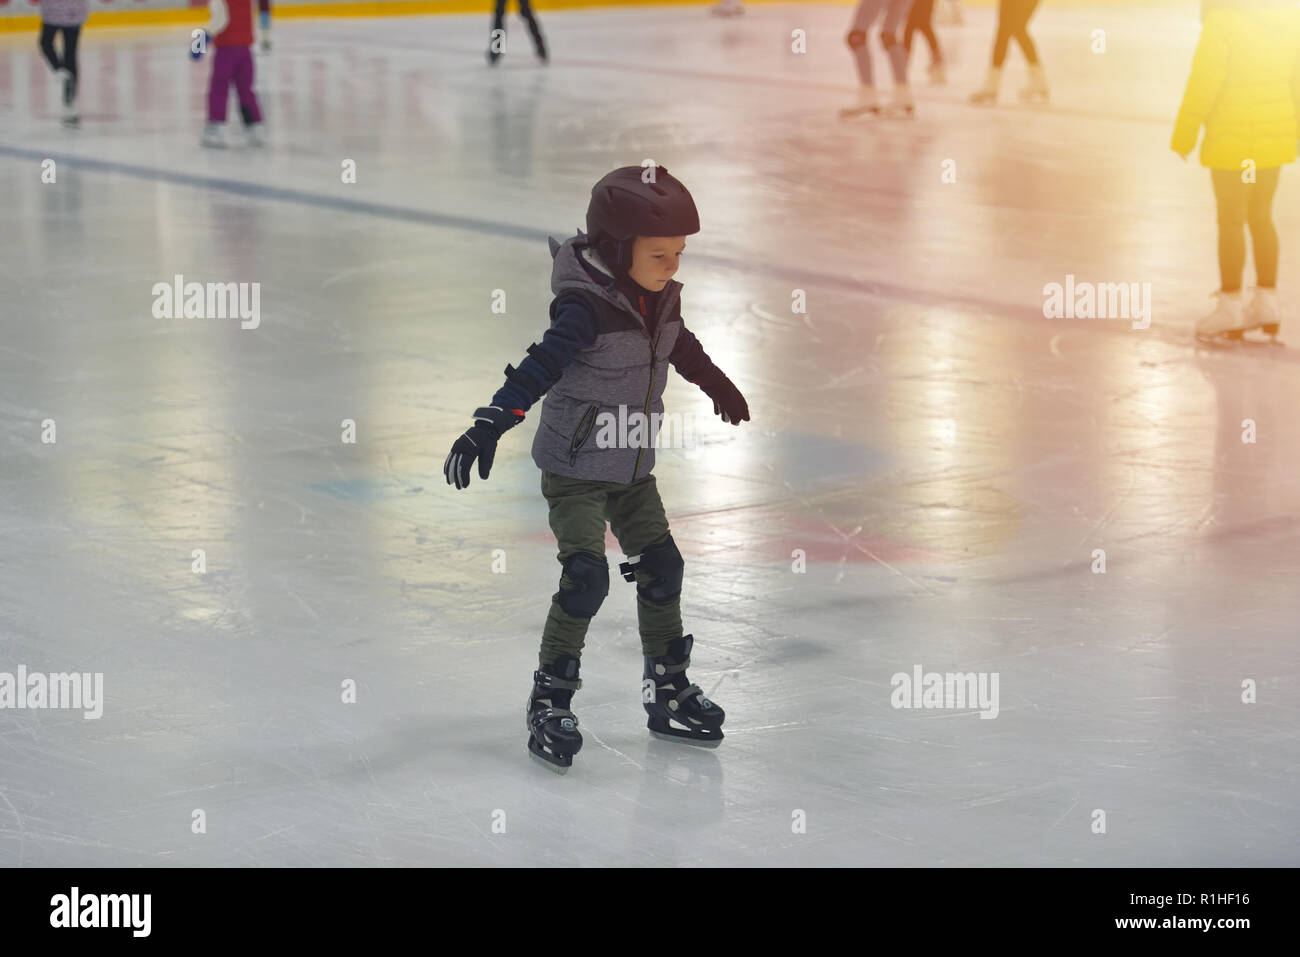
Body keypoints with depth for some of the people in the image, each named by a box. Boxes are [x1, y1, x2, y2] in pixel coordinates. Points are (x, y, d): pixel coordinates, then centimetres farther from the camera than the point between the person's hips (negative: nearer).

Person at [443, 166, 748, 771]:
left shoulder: (660, 297, 0)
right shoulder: (586, 307, -24)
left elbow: (679, 345, 22)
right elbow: (538, 369, -33)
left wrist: (716, 384, 39)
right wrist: (489, 427, -44)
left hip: (632, 469, 7)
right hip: (574, 467, -7)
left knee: (661, 567, 8)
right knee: (586, 577, -15)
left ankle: (668, 689, 22)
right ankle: (550, 701, -4)